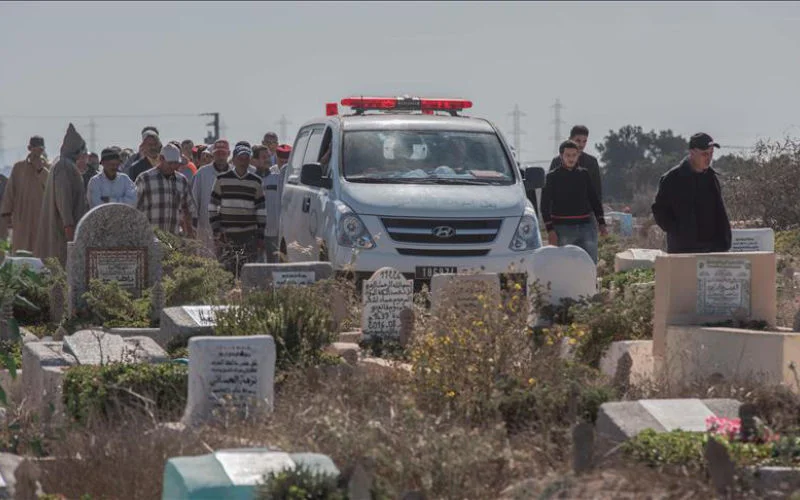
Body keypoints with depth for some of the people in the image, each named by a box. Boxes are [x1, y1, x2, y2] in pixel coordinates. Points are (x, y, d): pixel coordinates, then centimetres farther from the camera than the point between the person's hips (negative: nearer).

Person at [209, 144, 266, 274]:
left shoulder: (256, 182, 8)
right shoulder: (222, 179, 4)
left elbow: (261, 211, 9)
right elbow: (212, 207, 5)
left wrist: (260, 236, 5)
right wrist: (216, 231, -3)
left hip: (249, 235, 1)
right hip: (226, 235, -1)